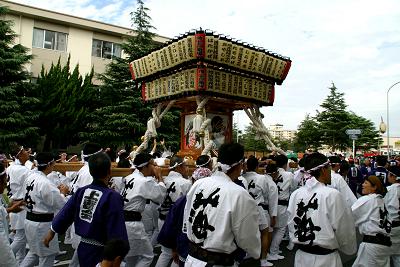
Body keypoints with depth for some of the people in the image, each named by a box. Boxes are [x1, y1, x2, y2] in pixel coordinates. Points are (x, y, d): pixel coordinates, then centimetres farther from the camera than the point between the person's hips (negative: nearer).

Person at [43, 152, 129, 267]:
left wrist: (51, 232, 22)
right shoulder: (113, 197, -24)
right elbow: (117, 230, -21)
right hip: (101, 252, -6)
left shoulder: (81, 191, -5)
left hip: (83, 248, 6)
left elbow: (65, 213, 8)